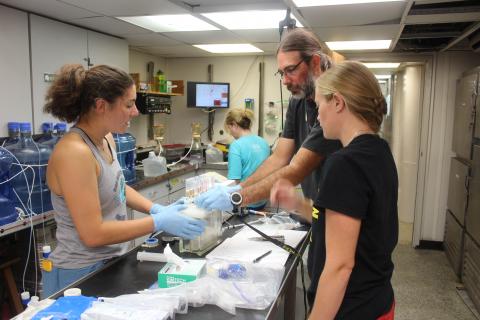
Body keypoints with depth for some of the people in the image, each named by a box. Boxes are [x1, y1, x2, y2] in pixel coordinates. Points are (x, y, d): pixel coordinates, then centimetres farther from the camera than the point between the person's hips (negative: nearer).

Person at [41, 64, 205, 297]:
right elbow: (93, 234, -25)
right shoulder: (75, 152, -26)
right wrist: (159, 222, -23)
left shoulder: (105, 139, 0)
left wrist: (156, 208, 0)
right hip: (81, 275, -8)